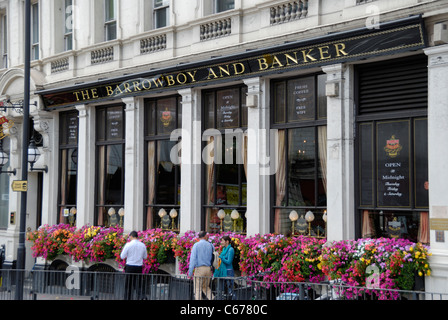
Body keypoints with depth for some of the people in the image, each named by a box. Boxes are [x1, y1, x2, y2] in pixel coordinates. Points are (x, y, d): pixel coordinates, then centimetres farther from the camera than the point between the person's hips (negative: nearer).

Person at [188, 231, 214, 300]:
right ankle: (212, 298, 2)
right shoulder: (210, 245, 7)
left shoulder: (196, 245, -3)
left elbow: (193, 258, -9)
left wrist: (190, 271, -8)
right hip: (209, 269, 4)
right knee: (206, 287, 20)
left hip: (199, 268, -4)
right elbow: (213, 258, 15)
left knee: (198, 289, 1)